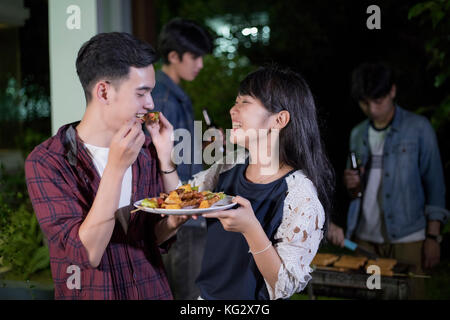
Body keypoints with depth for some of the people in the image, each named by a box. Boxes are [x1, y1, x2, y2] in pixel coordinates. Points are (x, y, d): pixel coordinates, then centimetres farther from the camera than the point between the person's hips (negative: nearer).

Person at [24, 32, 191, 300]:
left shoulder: (144, 146, -4)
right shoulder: (47, 162, -17)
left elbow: (160, 238, -4)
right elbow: (87, 254, -24)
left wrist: (166, 158, -16)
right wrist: (116, 168, -30)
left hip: (154, 290, 4)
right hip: (91, 292, -4)